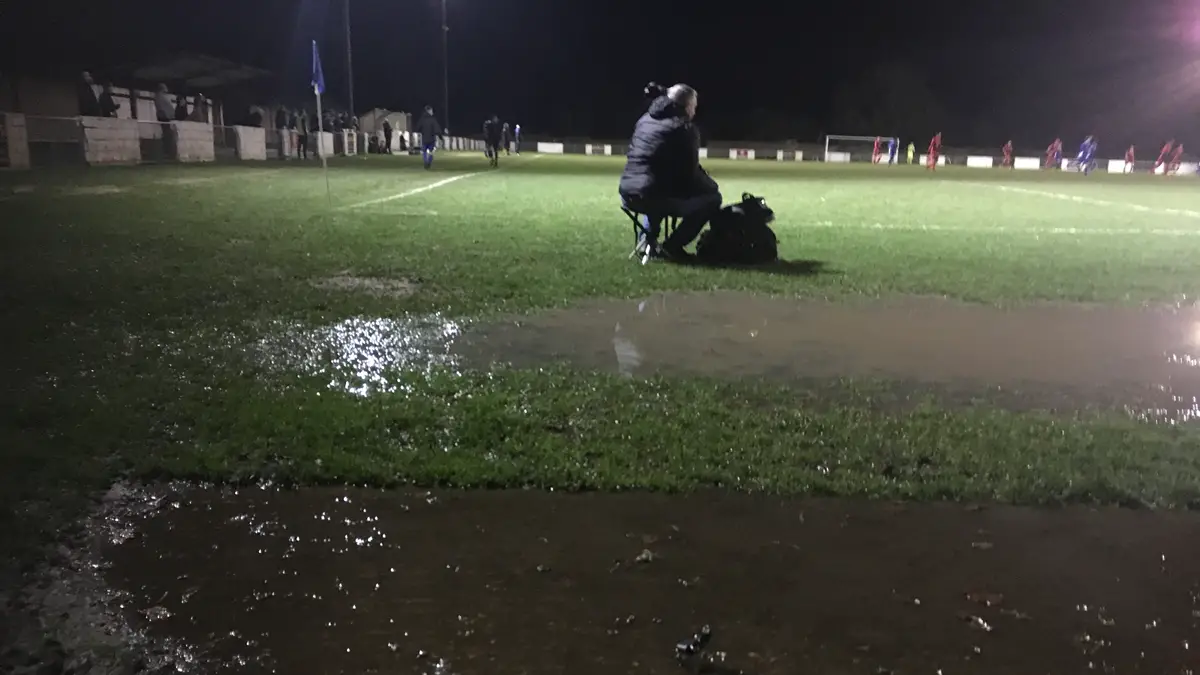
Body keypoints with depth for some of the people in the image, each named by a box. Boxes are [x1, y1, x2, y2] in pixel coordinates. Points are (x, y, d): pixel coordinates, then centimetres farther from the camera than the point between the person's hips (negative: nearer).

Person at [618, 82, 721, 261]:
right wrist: (713, 185, 15)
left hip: (628, 194, 8)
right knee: (712, 197, 7)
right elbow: (690, 173, -6)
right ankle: (672, 246, 4)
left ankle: (648, 238, 26)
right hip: (651, 196, -8)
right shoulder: (685, 129, -4)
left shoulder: (645, 120, 18)